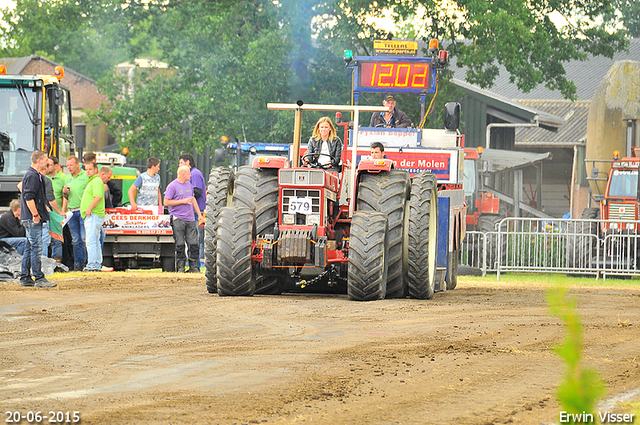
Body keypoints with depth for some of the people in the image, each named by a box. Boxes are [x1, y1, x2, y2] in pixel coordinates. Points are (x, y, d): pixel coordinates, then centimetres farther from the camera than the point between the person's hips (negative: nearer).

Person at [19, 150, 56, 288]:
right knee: (36, 248, -11)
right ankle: (39, 279, -12)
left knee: (30, 248, 12)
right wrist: (35, 214, -21)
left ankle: (25, 278, 15)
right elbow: (28, 197, -21)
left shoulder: (36, 176, 19)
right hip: (32, 219, -11)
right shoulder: (32, 176, -14)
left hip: (33, 219, 11)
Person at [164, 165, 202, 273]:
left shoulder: (189, 185, 17)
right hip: (178, 219, -6)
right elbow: (166, 202, -9)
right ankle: (181, 266, 3)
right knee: (180, 244, -3)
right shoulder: (172, 186, -5)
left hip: (190, 219, 6)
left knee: (193, 244, 0)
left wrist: (199, 214, 22)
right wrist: (182, 201, -12)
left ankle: (193, 267, 5)